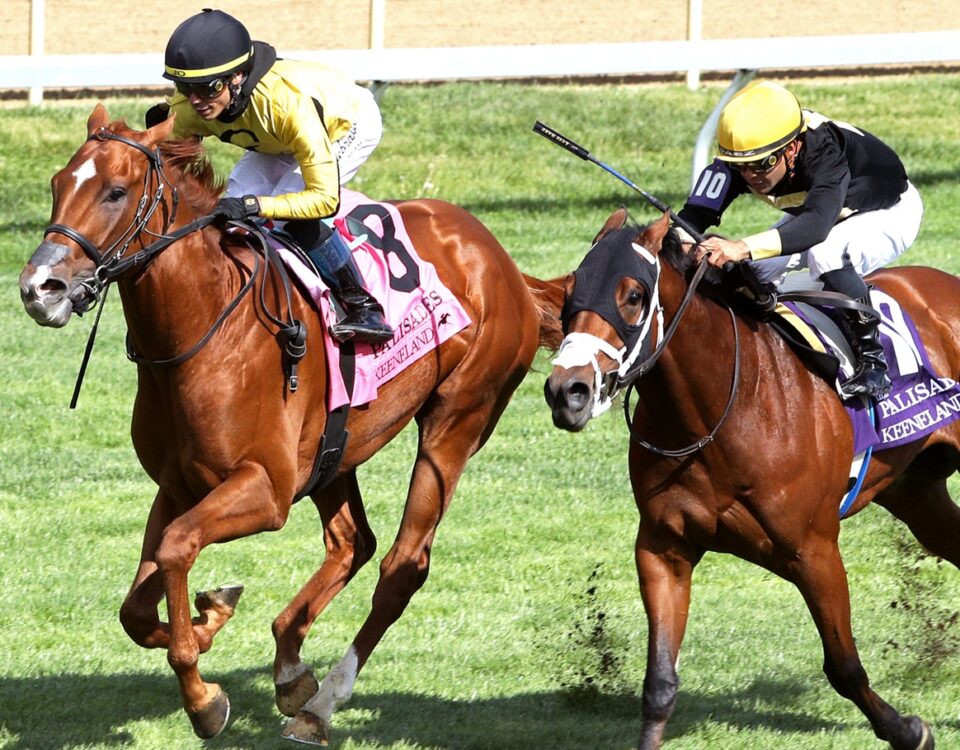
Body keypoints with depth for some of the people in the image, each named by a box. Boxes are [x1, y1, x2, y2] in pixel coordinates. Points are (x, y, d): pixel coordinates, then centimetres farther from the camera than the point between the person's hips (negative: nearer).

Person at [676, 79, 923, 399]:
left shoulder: (826, 153, -44)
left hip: (890, 213, -7)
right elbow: (696, 215, -34)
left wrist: (744, 248, -72)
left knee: (827, 254, -37)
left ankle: (871, 360, -23)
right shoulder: (739, 158, -28)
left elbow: (816, 225, -60)